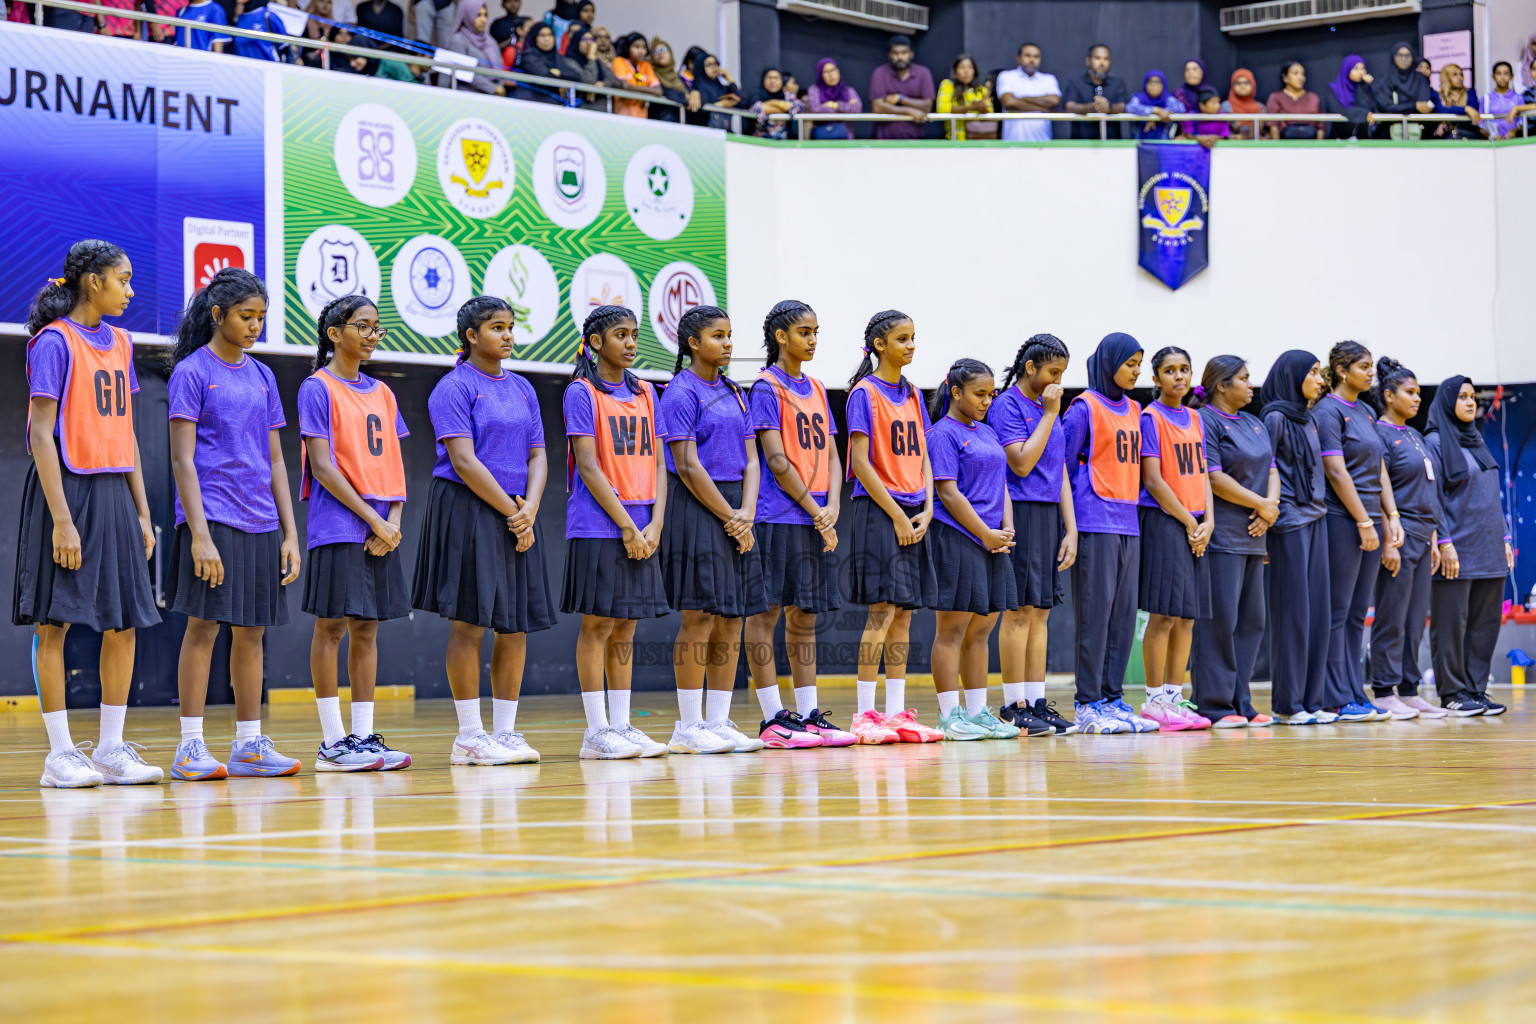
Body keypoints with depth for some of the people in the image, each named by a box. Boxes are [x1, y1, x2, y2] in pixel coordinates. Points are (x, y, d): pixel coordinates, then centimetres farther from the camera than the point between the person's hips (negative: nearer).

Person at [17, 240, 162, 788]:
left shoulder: (118, 342, 13)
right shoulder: (54, 341, -9)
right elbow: (41, 435, -13)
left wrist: (142, 513, 13)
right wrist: (62, 518, -19)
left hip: (114, 494, 7)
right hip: (67, 490, -7)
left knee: (124, 623, 5)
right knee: (54, 621, -3)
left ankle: (112, 748, 12)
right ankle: (60, 753, 1)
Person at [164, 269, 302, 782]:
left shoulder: (261, 376, 15)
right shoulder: (192, 372, -3)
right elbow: (182, 459, -9)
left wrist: (290, 534, 10)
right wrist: (199, 534, -17)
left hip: (260, 522, 6)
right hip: (212, 518, -6)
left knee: (251, 631, 7)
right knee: (204, 624, -8)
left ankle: (249, 745, 12)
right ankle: (190, 747, -5)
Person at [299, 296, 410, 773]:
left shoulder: (381, 393, 16)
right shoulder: (318, 388, -4)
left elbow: (393, 465, 14)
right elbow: (323, 467, -10)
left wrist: (394, 522, -2)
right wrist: (373, 518, -13)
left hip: (382, 531, 6)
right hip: (338, 528, -6)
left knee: (367, 628, 7)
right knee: (332, 626, -5)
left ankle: (364, 735, 9)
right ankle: (333, 741, -4)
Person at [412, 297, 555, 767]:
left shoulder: (521, 389, 15)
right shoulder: (455, 387, -7)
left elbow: (537, 455, 12)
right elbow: (464, 461, -14)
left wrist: (529, 509, -6)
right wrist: (510, 510, -14)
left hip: (516, 515, 7)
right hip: (467, 511, -7)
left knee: (516, 625, 5)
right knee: (469, 623, -6)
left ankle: (505, 730, 12)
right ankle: (469, 737, -3)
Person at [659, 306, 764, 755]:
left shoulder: (734, 393, 15)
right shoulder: (681, 393, -7)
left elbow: (751, 460, 12)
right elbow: (687, 466, -13)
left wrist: (747, 514, -4)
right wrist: (729, 517, -12)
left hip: (734, 512, 8)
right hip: (696, 510, -8)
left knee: (733, 616, 5)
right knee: (700, 614, -9)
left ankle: (718, 722, 9)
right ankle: (688, 727, -5)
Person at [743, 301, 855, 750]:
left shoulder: (816, 388, 17)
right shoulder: (767, 388, -5)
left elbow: (830, 454, 13)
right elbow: (776, 460, -11)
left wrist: (832, 506, -3)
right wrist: (815, 511, -12)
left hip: (817, 521, 7)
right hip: (778, 518, -7)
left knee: (804, 615, 9)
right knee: (766, 611, -4)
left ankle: (809, 714, 11)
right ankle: (773, 718, -4)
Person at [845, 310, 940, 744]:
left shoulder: (912, 395, 15)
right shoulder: (865, 394, -6)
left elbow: (922, 458, 15)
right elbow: (861, 463, -12)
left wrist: (926, 510, 1)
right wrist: (896, 514, -14)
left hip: (913, 515, 7)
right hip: (877, 510, -7)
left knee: (903, 613, 6)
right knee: (881, 610, -11)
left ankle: (897, 712, 9)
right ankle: (865, 714, -9)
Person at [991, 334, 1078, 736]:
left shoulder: (1048, 408, 17)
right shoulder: (1007, 405, -7)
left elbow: (1061, 474, 17)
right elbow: (1022, 463, -16)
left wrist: (1070, 529, 10)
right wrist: (1049, 414, -11)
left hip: (1049, 516, 8)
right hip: (1021, 515, -8)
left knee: (1040, 612, 7)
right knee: (1020, 612, -7)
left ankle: (1037, 701, 9)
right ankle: (1014, 705, -3)